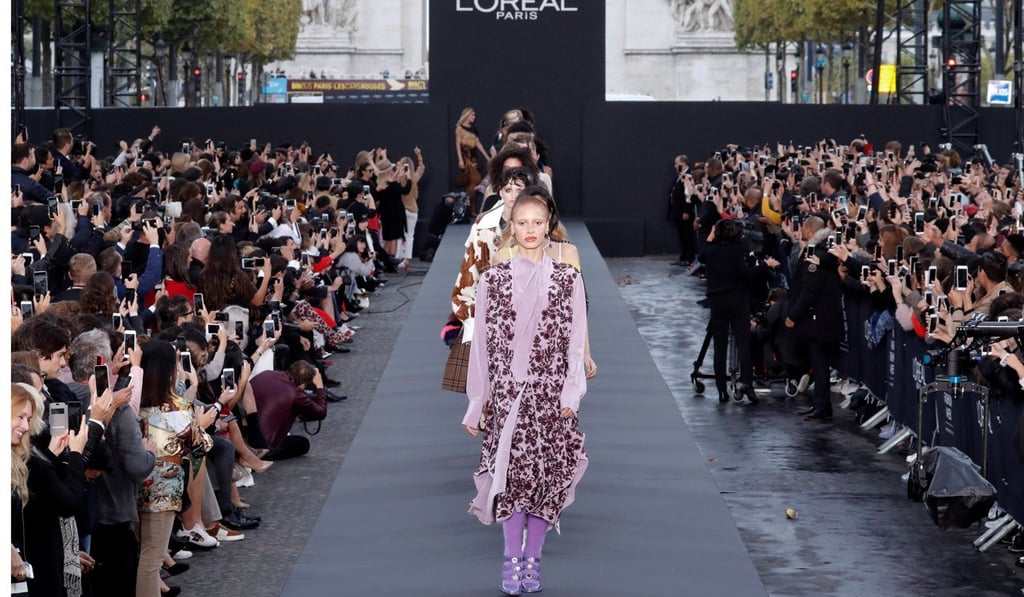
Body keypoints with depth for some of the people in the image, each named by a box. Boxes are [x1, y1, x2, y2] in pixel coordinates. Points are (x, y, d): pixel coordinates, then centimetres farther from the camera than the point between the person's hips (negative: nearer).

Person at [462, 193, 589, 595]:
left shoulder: (568, 280, 3)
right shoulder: (493, 280, 3)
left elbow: (577, 343, 2)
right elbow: (481, 343, 6)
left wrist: (570, 395, -7)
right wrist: (476, 404, 5)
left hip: (551, 394, 1)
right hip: (507, 393, -1)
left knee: (547, 475, 1)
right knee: (513, 472, -7)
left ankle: (532, 559, 12)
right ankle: (512, 559, 3)